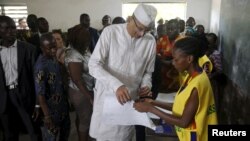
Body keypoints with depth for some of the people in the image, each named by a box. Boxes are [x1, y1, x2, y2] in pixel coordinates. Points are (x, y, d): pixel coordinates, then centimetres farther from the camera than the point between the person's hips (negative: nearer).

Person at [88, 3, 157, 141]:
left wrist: (146, 84, -13)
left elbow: (148, 71, 8)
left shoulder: (150, 41, -5)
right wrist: (116, 85, -31)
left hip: (130, 99, 2)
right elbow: (94, 65, -18)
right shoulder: (110, 32, -14)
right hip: (107, 96, -2)